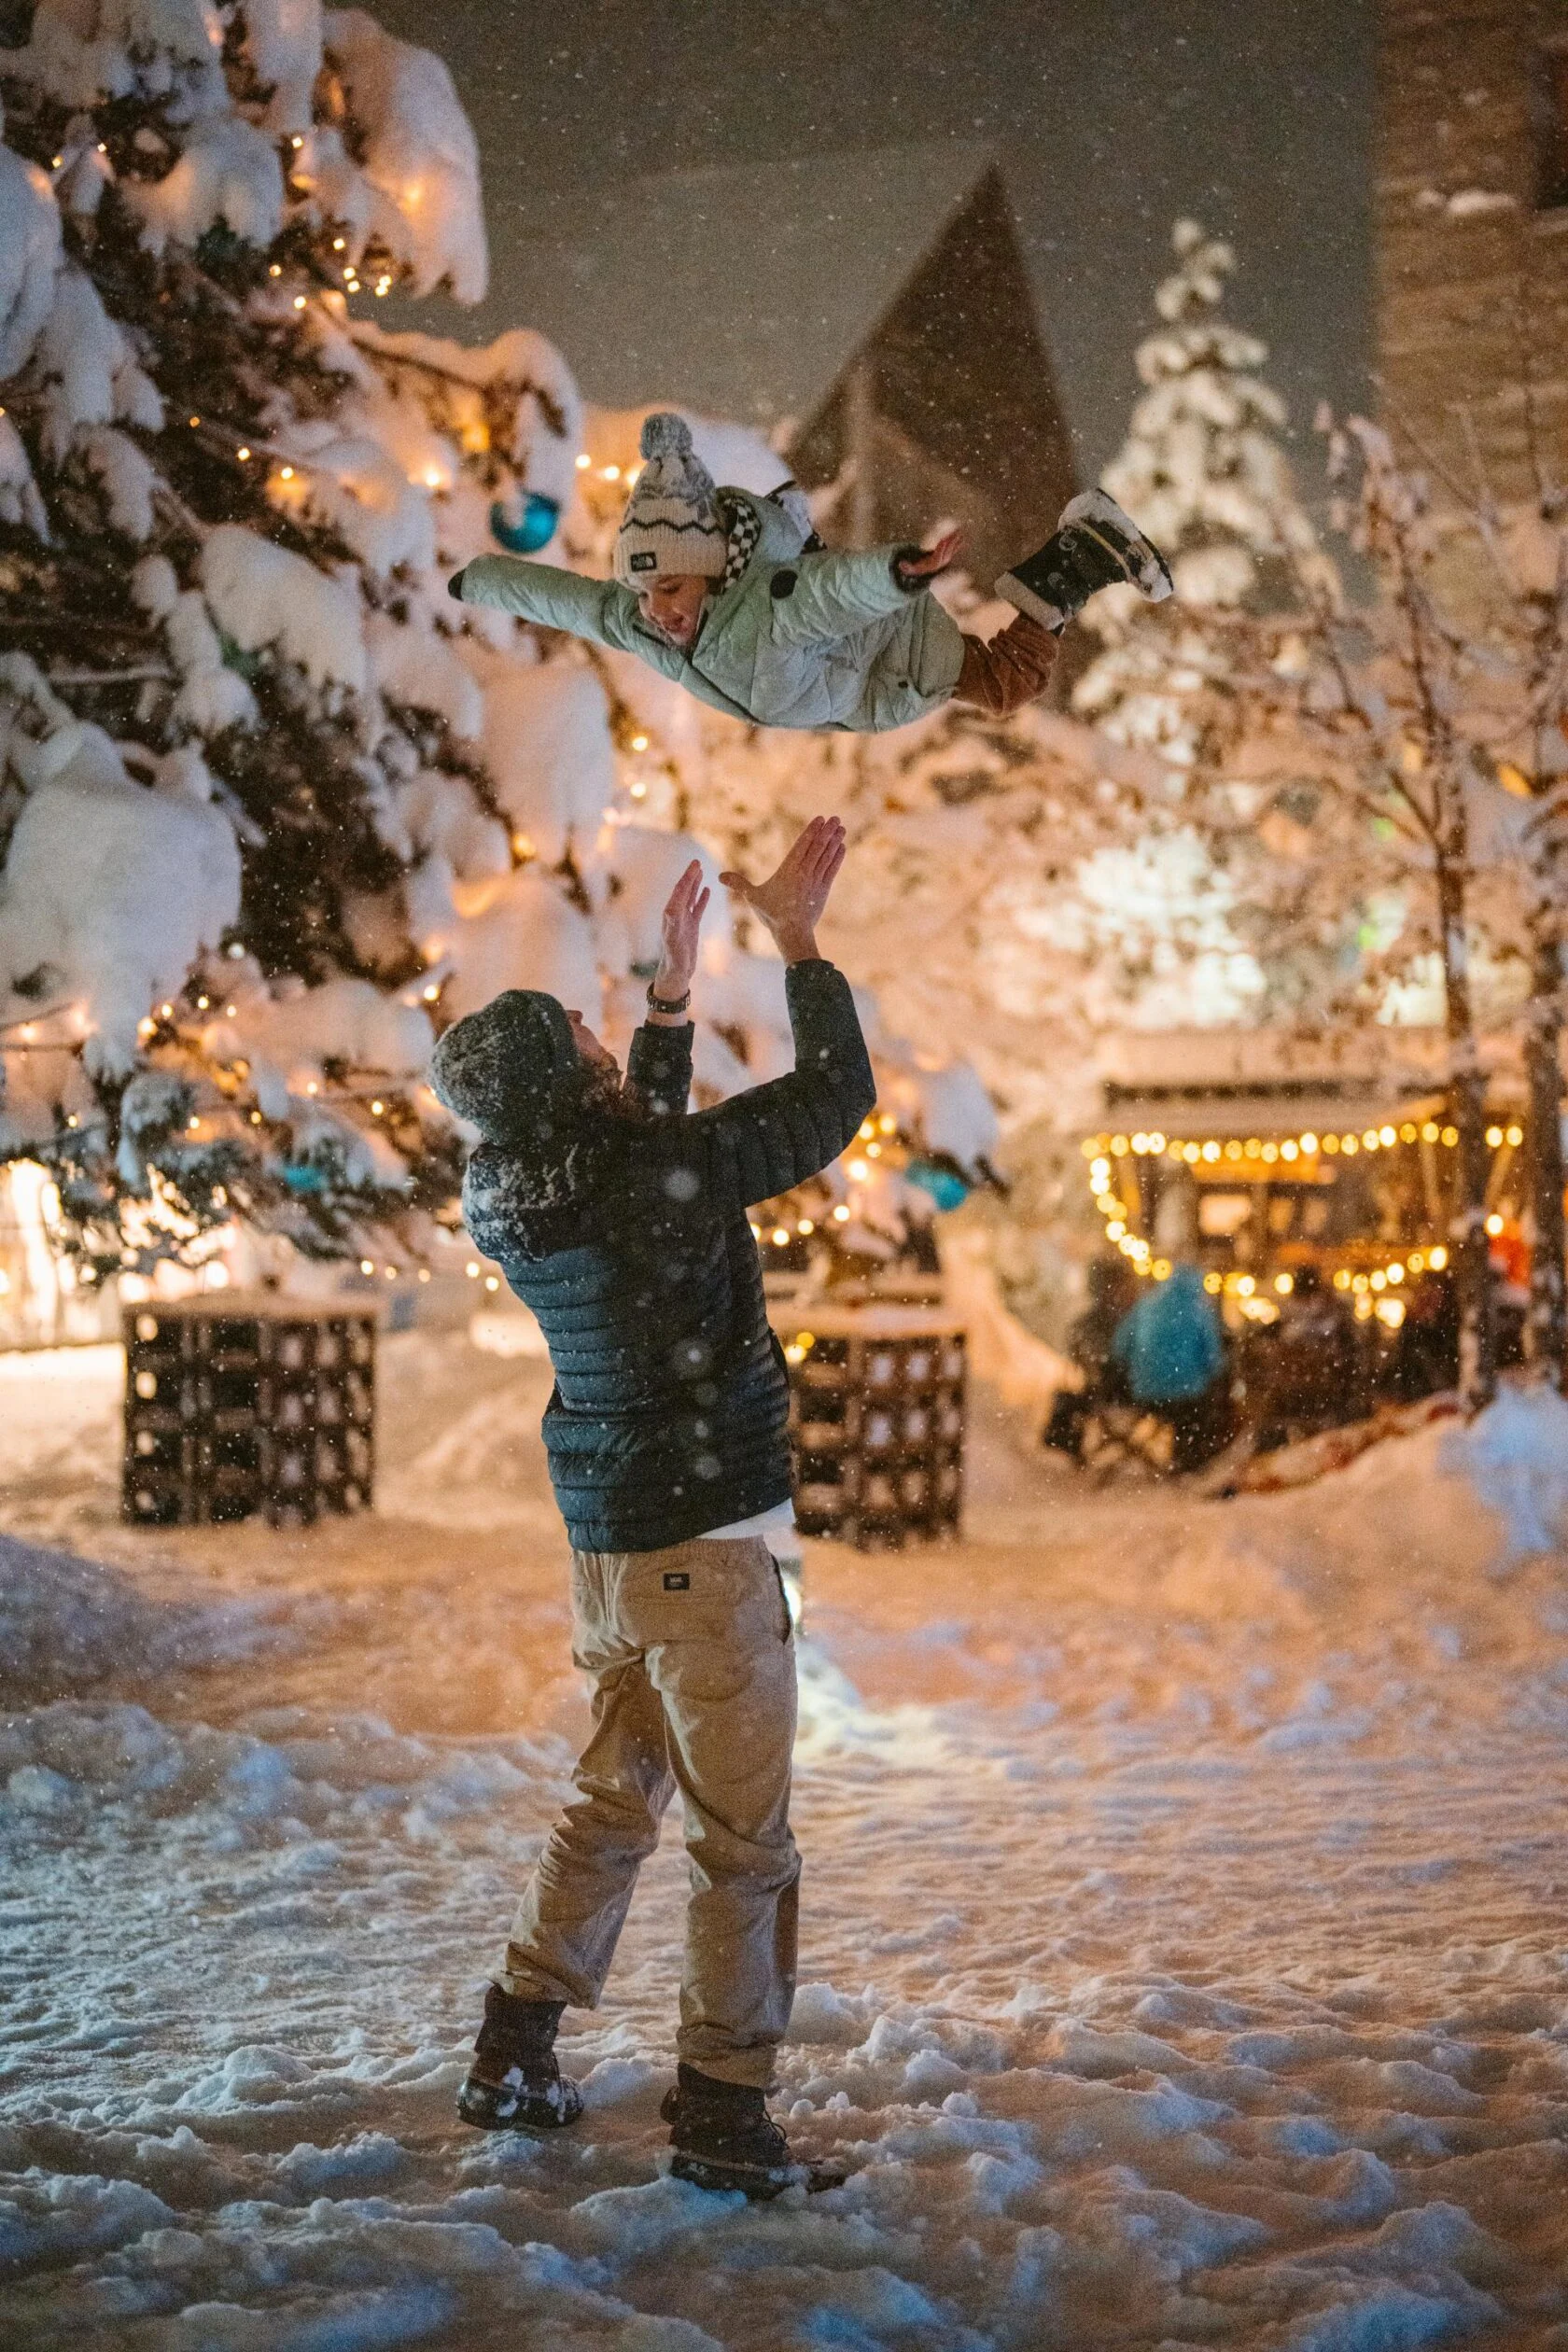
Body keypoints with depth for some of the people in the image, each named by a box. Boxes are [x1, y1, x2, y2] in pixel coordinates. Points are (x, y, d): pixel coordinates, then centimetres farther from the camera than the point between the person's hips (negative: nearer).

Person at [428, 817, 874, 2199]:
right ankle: (724, 2112, 5)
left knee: (615, 1800, 21)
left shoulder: (507, 1194, 1)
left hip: (608, 1544, 8)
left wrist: (674, 985, 20)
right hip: (705, 1541, -8)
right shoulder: (659, 1174, -21)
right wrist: (799, 943, -1)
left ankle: (514, 2055, 25)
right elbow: (835, 1099, -10)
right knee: (745, 1839, 1)